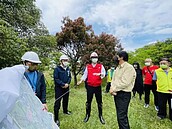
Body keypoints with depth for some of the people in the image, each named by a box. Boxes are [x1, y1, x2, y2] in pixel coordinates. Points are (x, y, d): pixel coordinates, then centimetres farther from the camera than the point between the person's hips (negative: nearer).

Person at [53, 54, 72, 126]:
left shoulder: (68, 69, 5)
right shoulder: (57, 69, -14)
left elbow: (69, 77, 7)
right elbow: (56, 79, -18)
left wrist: (67, 84, -10)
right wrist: (63, 84, -19)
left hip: (66, 88, 6)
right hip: (59, 88, -6)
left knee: (66, 100, 22)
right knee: (57, 103, -2)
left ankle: (65, 111, 46)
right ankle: (56, 118, 12)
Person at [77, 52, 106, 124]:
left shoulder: (101, 66, 0)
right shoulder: (88, 67, 5)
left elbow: (104, 73, -12)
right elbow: (85, 75, 6)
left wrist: (101, 74, -34)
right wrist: (81, 81, -7)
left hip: (98, 87, -1)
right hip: (90, 86, 1)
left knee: (99, 101, 9)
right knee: (88, 101, 12)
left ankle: (100, 116, 28)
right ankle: (87, 115, 31)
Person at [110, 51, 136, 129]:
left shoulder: (129, 67, -16)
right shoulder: (118, 67, 12)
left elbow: (124, 83, -23)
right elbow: (113, 79, 10)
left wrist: (114, 89, -15)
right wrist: (112, 88, -8)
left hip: (124, 94, -8)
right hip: (116, 93, 8)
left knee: (122, 116, -2)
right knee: (119, 114, 20)